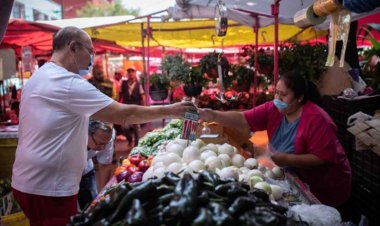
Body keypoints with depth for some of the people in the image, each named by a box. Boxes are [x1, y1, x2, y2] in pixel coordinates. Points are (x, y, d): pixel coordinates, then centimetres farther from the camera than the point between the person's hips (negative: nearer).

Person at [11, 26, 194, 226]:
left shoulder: (37, 78, 11)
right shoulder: (69, 83, -20)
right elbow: (123, 115, -21)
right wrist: (169, 111, -12)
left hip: (28, 182, 10)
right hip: (49, 188, -10)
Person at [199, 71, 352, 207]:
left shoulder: (316, 120, -26)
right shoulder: (273, 109, -9)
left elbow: (323, 158, -27)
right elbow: (243, 119, -15)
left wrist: (287, 159, -31)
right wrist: (213, 115, -28)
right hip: (294, 178, 5)